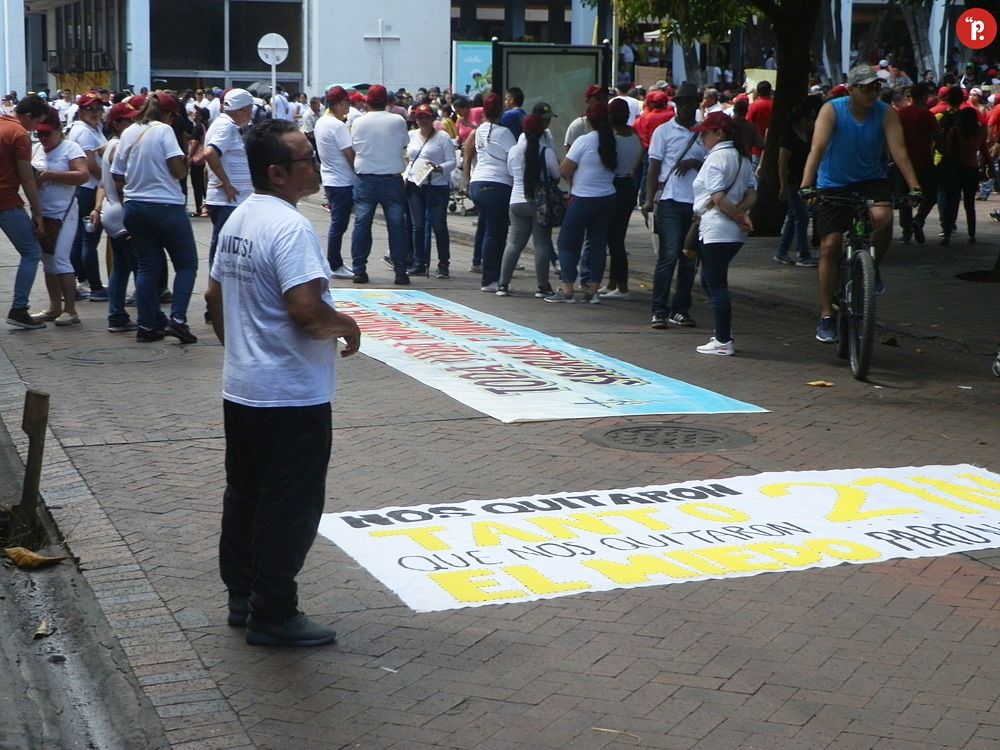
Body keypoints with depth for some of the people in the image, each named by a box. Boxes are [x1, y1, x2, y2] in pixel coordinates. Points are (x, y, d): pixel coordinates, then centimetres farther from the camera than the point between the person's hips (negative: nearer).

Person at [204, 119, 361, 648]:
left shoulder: (239, 219, 9)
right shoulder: (290, 227, -21)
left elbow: (214, 296, 17)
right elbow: (306, 311, -30)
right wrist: (347, 326, -11)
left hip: (241, 387, 10)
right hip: (290, 396, -10)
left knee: (245, 494, 18)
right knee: (290, 507, 0)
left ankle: (242, 597, 29)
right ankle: (273, 617, 8)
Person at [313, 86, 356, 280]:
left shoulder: (320, 122, 10)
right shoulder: (337, 126, -19)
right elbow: (350, 154, -18)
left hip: (329, 179, 10)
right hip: (343, 181, -10)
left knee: (337, 223, 15)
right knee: (339, 224, -3)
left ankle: (335, 262, 20)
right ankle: (335, 265, 2)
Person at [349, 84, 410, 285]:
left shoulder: (358, 122, -2)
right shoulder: (398, 121, -5)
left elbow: (354, 148, 9)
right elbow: (404, 145, 7)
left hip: (365, 179, 1)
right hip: (392, 179, -1)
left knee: (361, 224, 5)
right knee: (396, 225, 2)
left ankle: (359, 270, 5)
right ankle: (400, 272, 1)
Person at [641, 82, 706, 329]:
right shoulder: (664, 131, 4)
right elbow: (654, 168, 1)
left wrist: (695, 163, -5)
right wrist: (649, 199, -9)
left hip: (696, 203, 4)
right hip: (671, 201, -4)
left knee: (689, 259, 6)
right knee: (668, 256, -9)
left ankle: (680, 309, 13)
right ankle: (659, 311, -6)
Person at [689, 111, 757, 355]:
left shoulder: (716, 158, -12)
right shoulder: (742, 158, 15)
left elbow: (719, 199, -18)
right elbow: (752, 195, 10)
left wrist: (739, 217, -8)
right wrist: (740, 212, -4)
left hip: (715, 230, -9)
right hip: (734, 233, 9)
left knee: (715, 285, -3)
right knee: (711, 280, 19)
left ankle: (723, 342, -1)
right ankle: (723, 334, 20)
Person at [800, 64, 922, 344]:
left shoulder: (886, 113, -8)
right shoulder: (831, 110, -14)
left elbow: (899, 151, -16)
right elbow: (817, 149, -24)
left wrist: (914, 187, -28)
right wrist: (806, 186, -37)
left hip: (870, 181, 1)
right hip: (833, 185, -1)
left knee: (882, 217, -31)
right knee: (830, 246, -5)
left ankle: (872, 266, 0)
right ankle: (826, 316, 5)